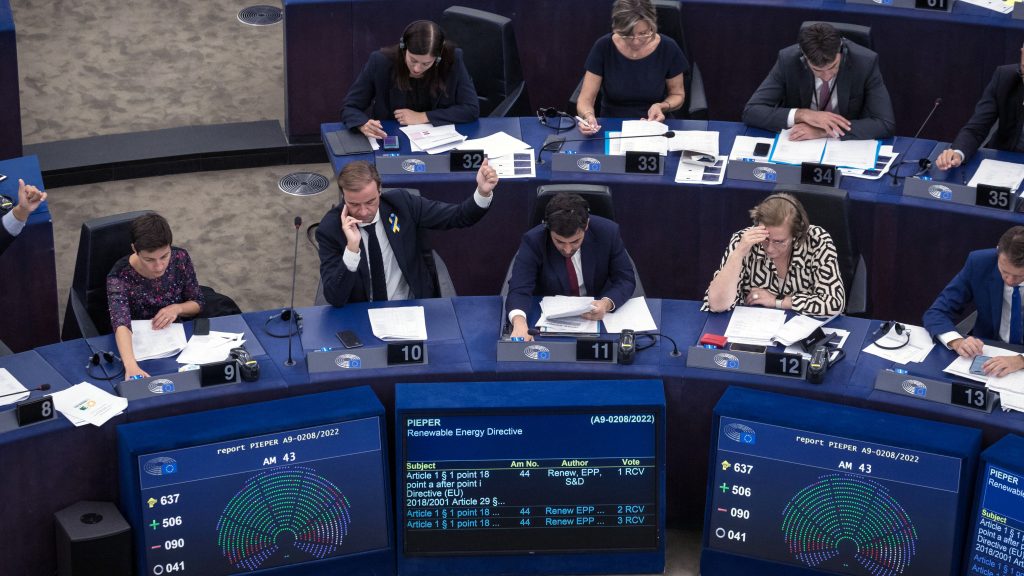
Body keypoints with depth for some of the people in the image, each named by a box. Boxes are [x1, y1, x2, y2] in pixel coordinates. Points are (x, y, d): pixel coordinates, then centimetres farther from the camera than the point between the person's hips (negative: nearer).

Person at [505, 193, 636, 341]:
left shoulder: (608, 232, -15)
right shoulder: (533, 241, -19)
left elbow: (626, 279, -6)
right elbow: (519, 289, -27)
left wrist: (607, 303, -28)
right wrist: (519, 322, -49)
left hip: (597, 314, 0)